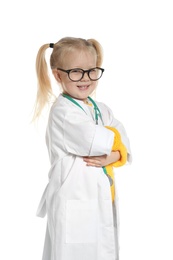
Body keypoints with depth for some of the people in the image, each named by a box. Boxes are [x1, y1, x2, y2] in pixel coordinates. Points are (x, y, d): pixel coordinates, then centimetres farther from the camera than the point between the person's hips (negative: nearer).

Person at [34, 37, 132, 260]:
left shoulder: (101, 109, 11)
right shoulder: (62, 111, -14)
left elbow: (124, 144, 6)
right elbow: (96, 141, -26)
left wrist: (112, 156, -16)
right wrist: (113, 133, -5)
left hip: (104, 201, 7)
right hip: (74, 204, -7)